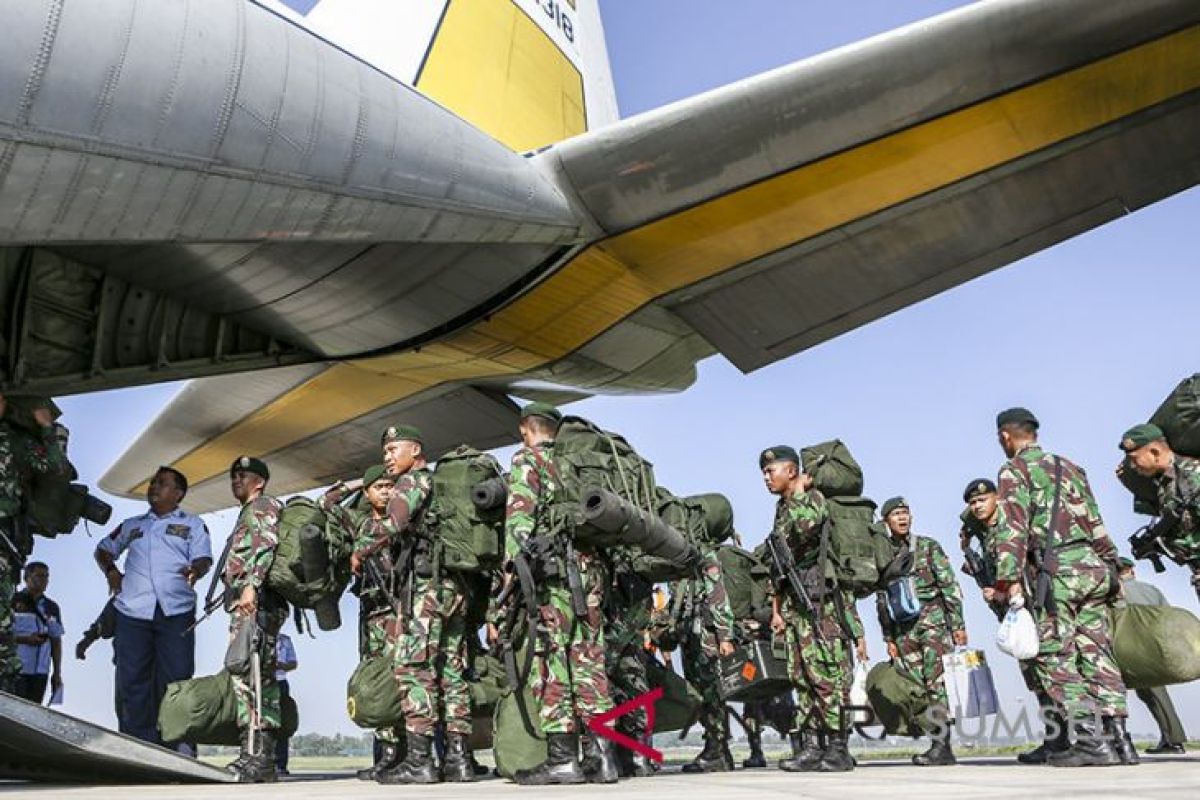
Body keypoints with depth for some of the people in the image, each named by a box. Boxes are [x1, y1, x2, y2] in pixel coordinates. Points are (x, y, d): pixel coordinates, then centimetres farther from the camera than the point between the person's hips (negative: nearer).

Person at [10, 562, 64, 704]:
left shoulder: (52, 608, 12)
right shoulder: (13, 602, -2)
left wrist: (57, 672, 11)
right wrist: (24, 639, -18)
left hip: (41, 672, 4)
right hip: (16, 670, -4)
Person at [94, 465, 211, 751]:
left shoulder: (192, 524, 14)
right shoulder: (132, 524, 23)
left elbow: (204, 558, 2)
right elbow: (103, 549, 31)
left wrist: (196, 570, -21)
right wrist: (111, 571, 11)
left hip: (176, 611, -3)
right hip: (133, 610, 3)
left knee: (176, 677, -5)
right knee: (132, 679, 0)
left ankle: (180, 744, -3)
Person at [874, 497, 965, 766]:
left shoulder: (928, 546, 3)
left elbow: (950, 586, 0)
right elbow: (881, 600, 13)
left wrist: (958, 624, -6)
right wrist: (889, 639, 10)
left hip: (933, 620, -3)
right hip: (903, 627, 4)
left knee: (936, 681, -11)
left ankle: (941, 745, -10)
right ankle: (939, 745, 8)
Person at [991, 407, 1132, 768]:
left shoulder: (1014, 470, 1)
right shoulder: (1069, 467, 22)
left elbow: (1013, 528, -11)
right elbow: (1096, 525, 21)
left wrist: (1010, 580, -16)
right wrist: (1111, 568, 24)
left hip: (1055, 571, -7)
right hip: (1092, 567, 7)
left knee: (1053, 656, -3)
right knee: (1097, 653, 8)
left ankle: (1091, 740, -9)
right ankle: (1118, 738, 6)